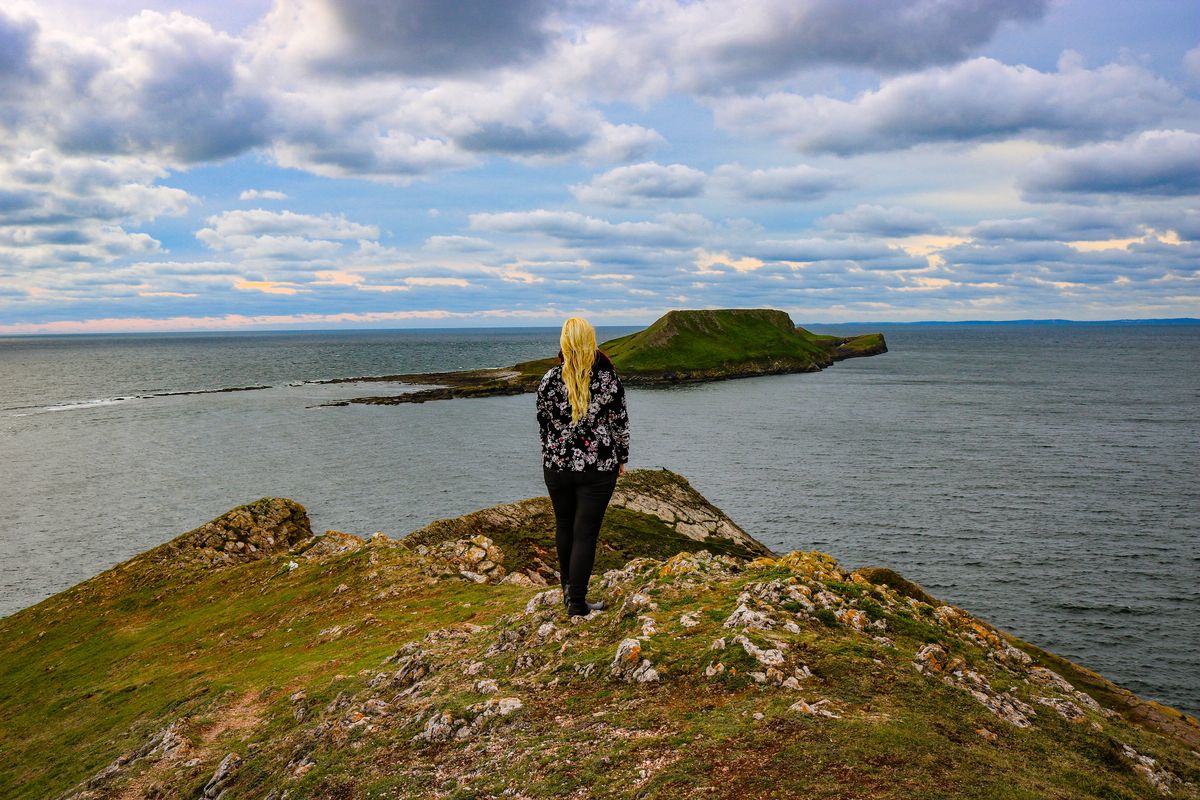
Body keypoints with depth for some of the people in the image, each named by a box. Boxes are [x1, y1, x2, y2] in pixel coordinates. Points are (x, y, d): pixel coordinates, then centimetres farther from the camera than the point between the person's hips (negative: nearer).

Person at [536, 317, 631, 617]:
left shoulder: (550, 380, -7)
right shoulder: (609, 379, -9)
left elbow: (544, 424, 2)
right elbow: (621, 424, -2)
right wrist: (621, 458, 12)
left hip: (557, 465, 2)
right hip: (598, 468, -2)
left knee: (564, 525, 21)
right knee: (585, 534, 2)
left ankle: (568, 588, 37)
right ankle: (577, 604, 5)